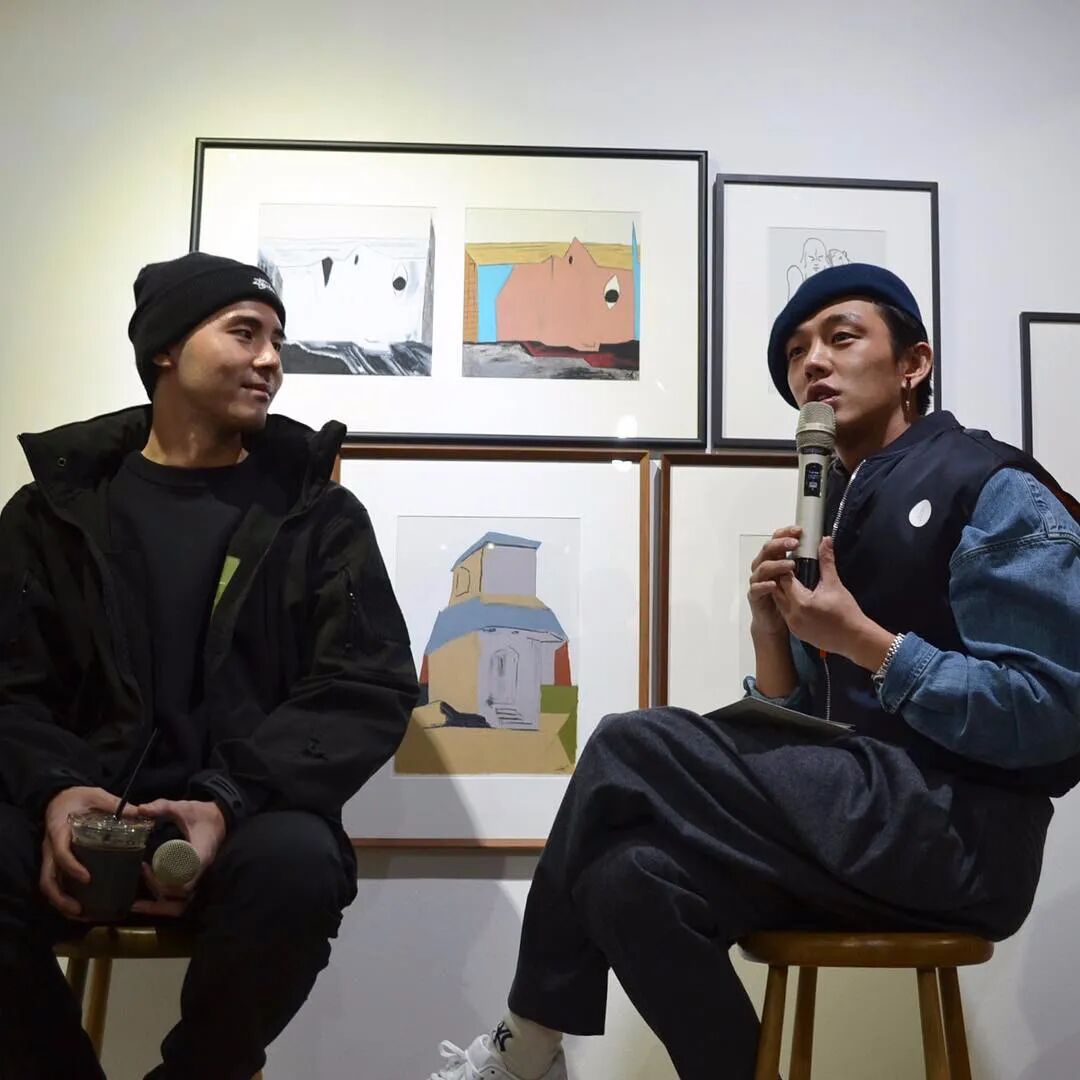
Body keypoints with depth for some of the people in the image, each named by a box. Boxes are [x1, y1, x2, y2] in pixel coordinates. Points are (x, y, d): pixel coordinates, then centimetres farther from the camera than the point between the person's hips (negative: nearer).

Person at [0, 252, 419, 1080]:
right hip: (85, 809, 1)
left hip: (245, 818, 0)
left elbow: (369, 691, -1)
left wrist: (230, 801, -18)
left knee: (299, 863, -34)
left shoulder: (320, 515, 8)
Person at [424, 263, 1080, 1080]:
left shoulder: (994, 491, -5)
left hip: (962, 832, -6)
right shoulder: (829, 513, 15)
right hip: (856, 819, 6)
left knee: (632, 750, -19)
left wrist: (862, 640, -17)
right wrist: (772, 631, -6)